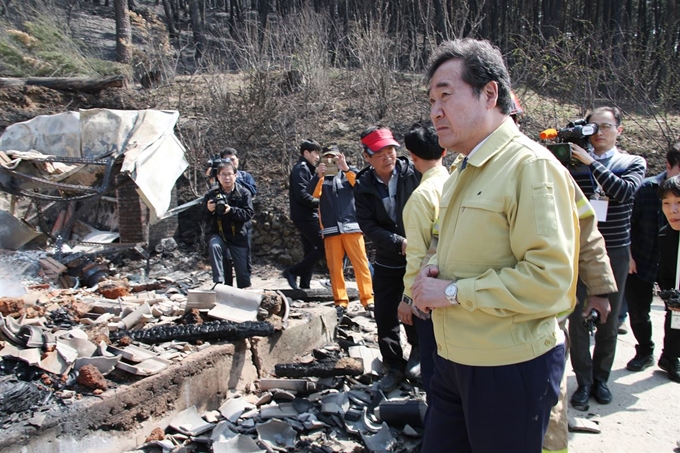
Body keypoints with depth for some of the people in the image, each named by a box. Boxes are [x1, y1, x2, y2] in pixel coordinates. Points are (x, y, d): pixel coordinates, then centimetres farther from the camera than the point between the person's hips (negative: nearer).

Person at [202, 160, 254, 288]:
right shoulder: (211, 194, -2)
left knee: (243, 272, 3)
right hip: (218, 234, 0)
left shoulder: (243, 193, -4)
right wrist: (209, 210, -22)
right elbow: (204, 218, 1)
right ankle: (218, 282, -32)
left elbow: (248, 214, -13)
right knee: (214, 246, -35)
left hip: (239, 236, 0)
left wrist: (231, 210, -28)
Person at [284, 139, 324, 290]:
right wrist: (319, 203, -10)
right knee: (323, 246, -12)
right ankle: (292, 271, -7)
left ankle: (304, 284, 12)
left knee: (311, 250, 9)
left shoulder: (306, 169, 20)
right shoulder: (301, 168, -10)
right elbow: (301, 195, -20)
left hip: (306, 216, 10)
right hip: (305, 216, -10)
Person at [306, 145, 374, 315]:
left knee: (361, 263, -3)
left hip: (351, 226, -1)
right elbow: (312, 193, -5)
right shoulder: (320, 177, 14)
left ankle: (368, 299, 0)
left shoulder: (350, 172, 11)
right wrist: (319, 176, -21)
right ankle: (340, 301, 7)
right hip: (330, 229, 1)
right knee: (335, 266, 1)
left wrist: (346, 168, -23)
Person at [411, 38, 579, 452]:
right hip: (455, 359, 8)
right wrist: (436, 266, 3)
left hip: (510, 368, -8)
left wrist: (453, 292, -19)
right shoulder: (463, 170, 12)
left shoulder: (531, 166, -16)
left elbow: (549, 279, -23)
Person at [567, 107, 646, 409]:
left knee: (609, 321, 9)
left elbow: (624, 191, -18)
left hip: (615, 252, 1)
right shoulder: (574, 163, 3)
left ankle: (600, 378, 25)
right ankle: (584, 382, 10)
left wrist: (591, 162, -23)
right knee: (578, 319, -3)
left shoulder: (633, 163, 3)